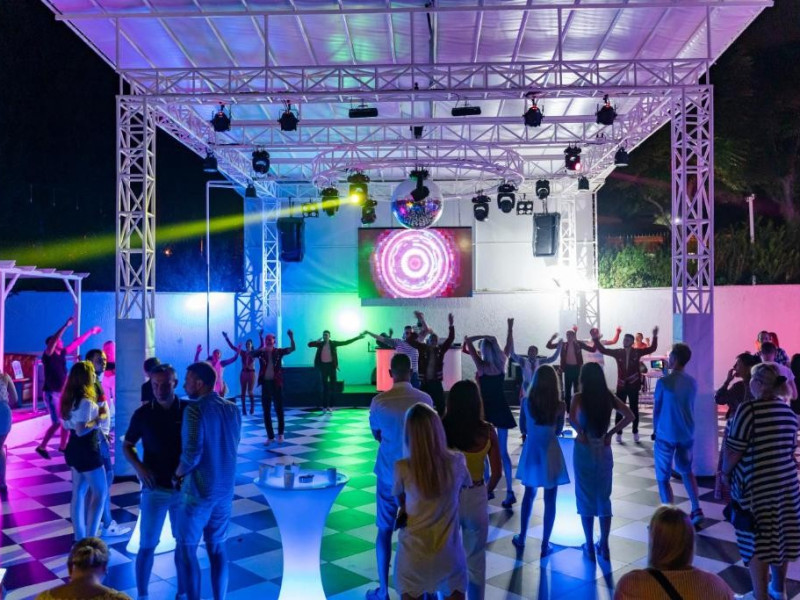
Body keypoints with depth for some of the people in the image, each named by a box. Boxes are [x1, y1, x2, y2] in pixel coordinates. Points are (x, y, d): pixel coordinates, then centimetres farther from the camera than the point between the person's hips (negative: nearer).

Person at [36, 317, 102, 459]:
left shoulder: (62, 353, 6)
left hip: (62, 392, 7)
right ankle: (41, 447, 3)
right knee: (57, 423, -11)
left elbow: (77, 343, 15)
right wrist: (66, 326, -35)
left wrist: (90, 332, 20)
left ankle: (62, 446, 21)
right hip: (51, 393, -7)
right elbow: (52, 342, -30)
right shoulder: (48, 355, -13)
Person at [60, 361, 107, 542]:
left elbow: (67, 425, 15)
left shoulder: (71, 398, 7)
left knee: (79, 493, 14)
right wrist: (98, 419, -16)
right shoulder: (86, 401, -22)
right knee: (100, 492, 1)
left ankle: (80, 538, 22)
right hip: (86, 450, -9)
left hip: (75, 449, 9)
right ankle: (90, 538, 1)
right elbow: (81, 430, -28)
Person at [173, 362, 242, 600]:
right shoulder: (233, 409, 5)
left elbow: (192, 454, -22)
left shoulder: (195, 409, -16)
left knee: (186, 550, 7)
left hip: (198, 490, -6)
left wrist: (177, 476, -5)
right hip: (225, 489, 7)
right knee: (217, 547, 16)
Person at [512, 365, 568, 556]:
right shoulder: (560, 405, -11)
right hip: (550, 452, -2)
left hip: (531, 451, 2)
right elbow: (558, 430, 2)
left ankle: (521, 538, 28)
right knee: (550, 500, 8)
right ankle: (545, 544, 13)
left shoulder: (527, 402, -7)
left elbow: (522, 427, 5)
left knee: (528, 495, 19)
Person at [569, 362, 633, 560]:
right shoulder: (609, 397, 0)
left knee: (586, 498, 9)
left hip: (584, 451, -3)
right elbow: (629, 416, -3)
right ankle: (604, 546, 17)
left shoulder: (579, 397, -11)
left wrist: (579, 432, -12)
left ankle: (590, 546, 15)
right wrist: (611, 433, -1)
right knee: (604, 498, 13)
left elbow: (571, 417, -29)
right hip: (604, 451, 3)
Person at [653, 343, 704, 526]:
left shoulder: (663, 382, -13)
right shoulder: (693, 382, 0)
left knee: (663, 477, 5)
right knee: (687, 471, 24)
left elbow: (656, 409, -4)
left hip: (666, 434, -5)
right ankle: (697, 510, 19)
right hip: (687, 433, 5)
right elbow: (689, 406, 12)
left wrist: (655, 429, 8)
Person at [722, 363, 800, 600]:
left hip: (756, 485, -7)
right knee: (780, 536, 19)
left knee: (756, 541, 3)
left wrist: (724, 474, 1)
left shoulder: (748, 409, -17)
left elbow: (733, 452, -16)